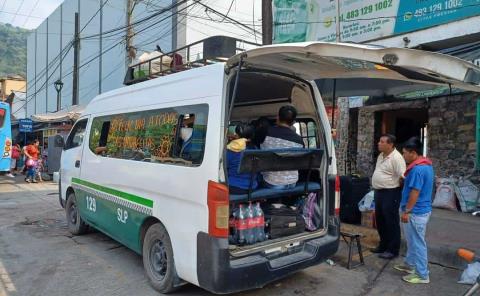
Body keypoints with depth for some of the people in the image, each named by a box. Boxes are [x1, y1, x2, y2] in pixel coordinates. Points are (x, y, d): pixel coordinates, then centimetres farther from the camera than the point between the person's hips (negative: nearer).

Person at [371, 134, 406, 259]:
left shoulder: (396, 157, -17)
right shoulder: (381, 156, 12)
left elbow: (402, 176, -20)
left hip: (390, 193, -9)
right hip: (379, 192, 10)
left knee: (391, 222, 1)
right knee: (380, 221, 17)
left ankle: (393, 250, 12)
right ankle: (383, 245, 30)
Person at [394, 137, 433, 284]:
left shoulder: (418, 169, -23)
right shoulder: (426, 165, 10)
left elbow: (415, 192, -24)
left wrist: (406, 211, -18)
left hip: (416, 212, -11)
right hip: (420, 210, 11)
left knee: (417, 243, 0)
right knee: (412, 241, 21)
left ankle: (422, 275, 11)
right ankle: (410, 264, 35)